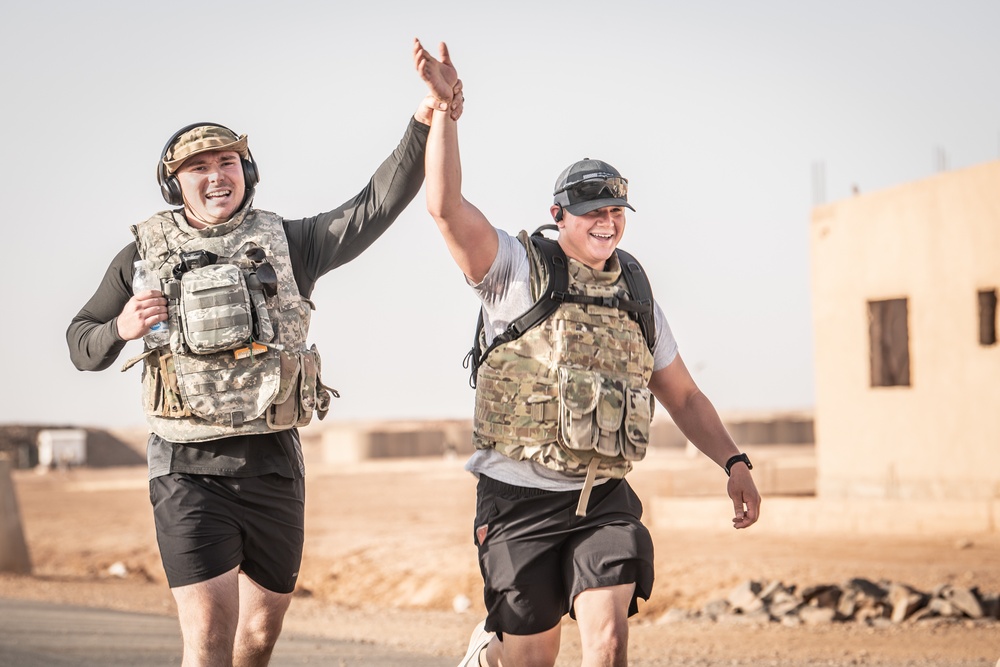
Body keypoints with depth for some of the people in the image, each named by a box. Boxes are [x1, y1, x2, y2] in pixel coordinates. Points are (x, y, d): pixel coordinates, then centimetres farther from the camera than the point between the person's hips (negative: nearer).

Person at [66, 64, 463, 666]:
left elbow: (378, 205, -4)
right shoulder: (146, 255, 5)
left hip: (274, 465, 3)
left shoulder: (287, 244, 7)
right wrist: (122, 329, -10)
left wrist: (425, 123, -15)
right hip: (190, 470, -3)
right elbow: (81, 346, 13)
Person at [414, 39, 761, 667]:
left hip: (604, 499, 3)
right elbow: (447, 206, -19)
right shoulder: (518, 269, -4)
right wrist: (443, 106, -25)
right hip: (521, 499, -3)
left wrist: (734, 463, 7)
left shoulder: (636, 297, 11)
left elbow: (684, 396, 19)